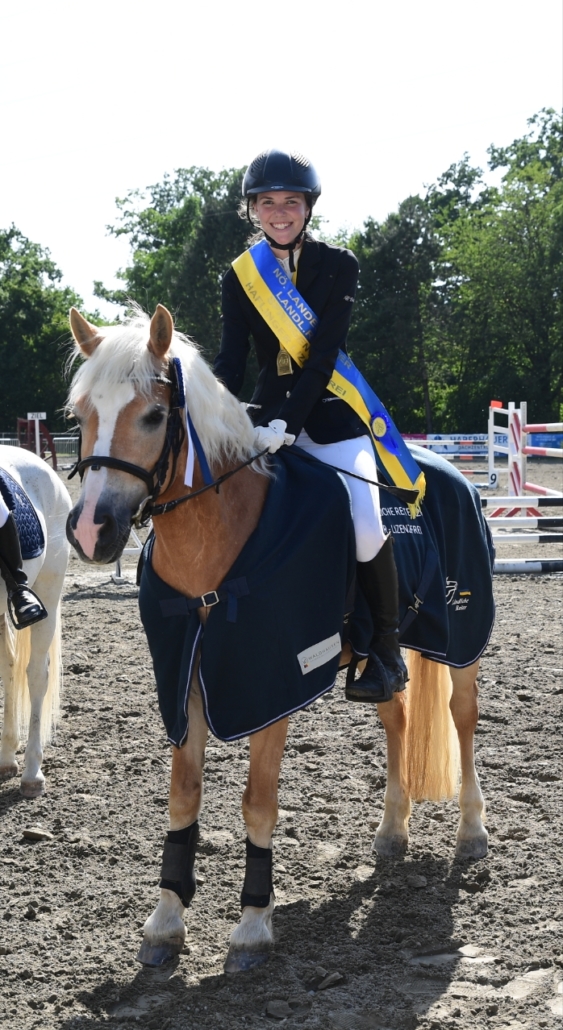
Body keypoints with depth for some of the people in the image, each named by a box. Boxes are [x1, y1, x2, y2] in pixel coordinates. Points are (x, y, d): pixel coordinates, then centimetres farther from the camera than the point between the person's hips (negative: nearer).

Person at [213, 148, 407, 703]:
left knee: (365, 525, -21)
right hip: (267, 413, 4)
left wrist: (287, 423, -26)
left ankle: (387, 649, -3)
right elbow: (230, 360, -1)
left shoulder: (338, 265, -4)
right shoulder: (239, 277, 5)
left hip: (329, 413, -4)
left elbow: (323, 355, -14)